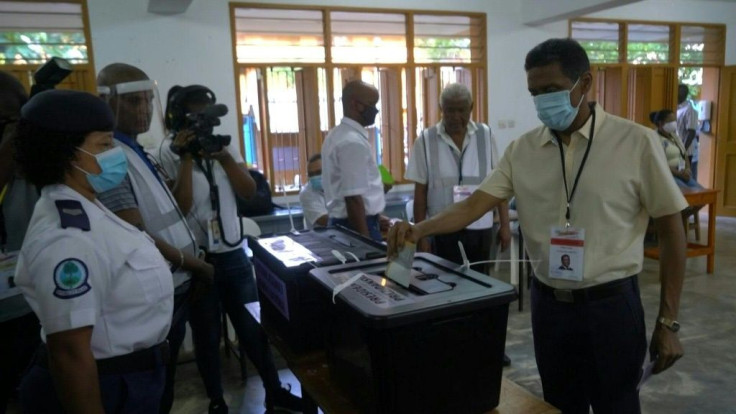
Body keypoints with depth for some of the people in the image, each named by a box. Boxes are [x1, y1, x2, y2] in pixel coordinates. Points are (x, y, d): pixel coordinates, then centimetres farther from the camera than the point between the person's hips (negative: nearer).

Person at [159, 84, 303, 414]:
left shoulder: (224, 145, 6)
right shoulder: (169, 153, -8)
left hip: (234, 253, 4)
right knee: (207, 336, 11)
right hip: (197, 258, -4)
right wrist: (187, 159, -20)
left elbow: (249, 192, -1)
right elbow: (180, 208, -18)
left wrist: (223, 156, -13)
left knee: (253, 326, 11)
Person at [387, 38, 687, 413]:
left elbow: (670, 229, -5)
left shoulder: (636, 142, -9)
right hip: (548, 304, 3)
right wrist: (419, 230, -22)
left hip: (610, 305, -3)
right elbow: (475, 204, -4)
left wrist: (668, 321, -5)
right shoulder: (522, 150, 0)